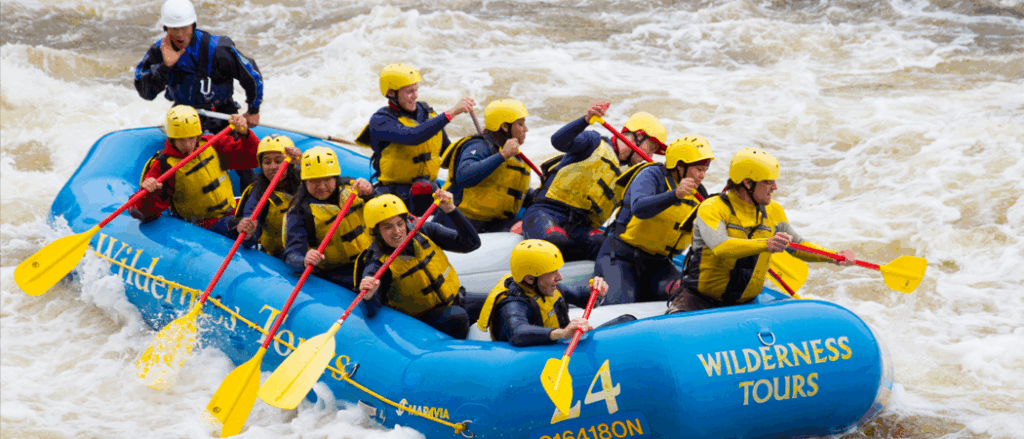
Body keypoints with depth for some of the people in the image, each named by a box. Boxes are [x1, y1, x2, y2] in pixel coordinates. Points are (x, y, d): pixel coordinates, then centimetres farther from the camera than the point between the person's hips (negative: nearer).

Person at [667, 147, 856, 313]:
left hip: (743, 303, 8)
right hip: (699, 300, -8)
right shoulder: (712, 208, -13)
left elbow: (798, 245, 17)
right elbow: (720, 247, -31)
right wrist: (765, 245, -44)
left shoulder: (773, 211, 8)